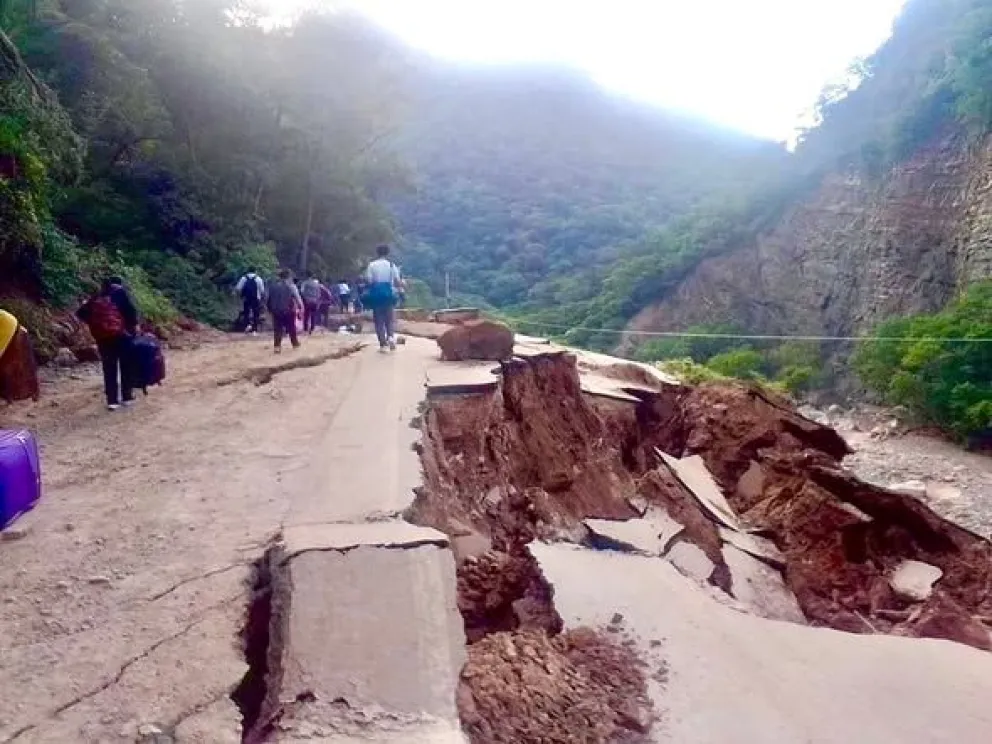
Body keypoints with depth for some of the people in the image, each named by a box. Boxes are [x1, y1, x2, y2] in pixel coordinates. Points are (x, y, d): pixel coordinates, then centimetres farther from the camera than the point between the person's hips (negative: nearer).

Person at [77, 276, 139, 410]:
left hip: (102, 336, 4)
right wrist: (134, 325, 2)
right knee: (126, 366, 9)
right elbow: (130, 309, -8)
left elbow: (81, 313, 12)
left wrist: (94, 323, 16)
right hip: (121, 334, -3)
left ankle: (112, 401, 7)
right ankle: (127, 397, 14)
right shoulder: (120, 292, 6)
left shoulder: (96, 297, 18)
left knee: (109, 369, 8)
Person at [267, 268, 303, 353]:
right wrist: (300, 307, -7)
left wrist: (270, 309, 16)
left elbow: (269, 299, 8)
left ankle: (277, 346, -4)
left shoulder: (273, 286, 4)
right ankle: (295, 344, 25)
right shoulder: (291, 286, -8)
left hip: (276, 311, 2)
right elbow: (297, 298, -13)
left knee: (277, 329, 5)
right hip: (289, 311, -2)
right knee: (292, 328, 13)